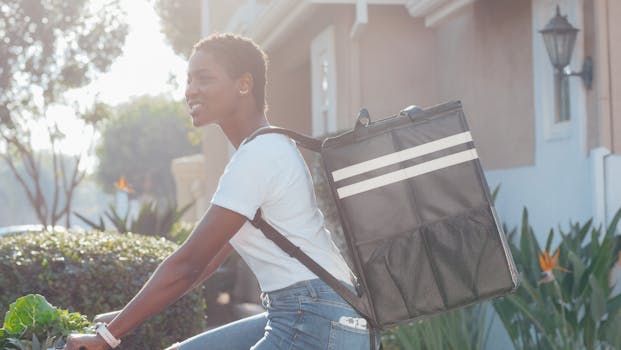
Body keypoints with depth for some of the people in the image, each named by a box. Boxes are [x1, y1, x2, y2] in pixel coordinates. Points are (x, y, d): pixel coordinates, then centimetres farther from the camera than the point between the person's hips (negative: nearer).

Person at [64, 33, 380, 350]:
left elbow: (187, 264, -14)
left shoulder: (259, 154, -14)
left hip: (317, 324, -10)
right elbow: (208, 260, 20)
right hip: (294, 317, 10)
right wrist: (123, 319, 20)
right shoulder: (266, 149, 17)